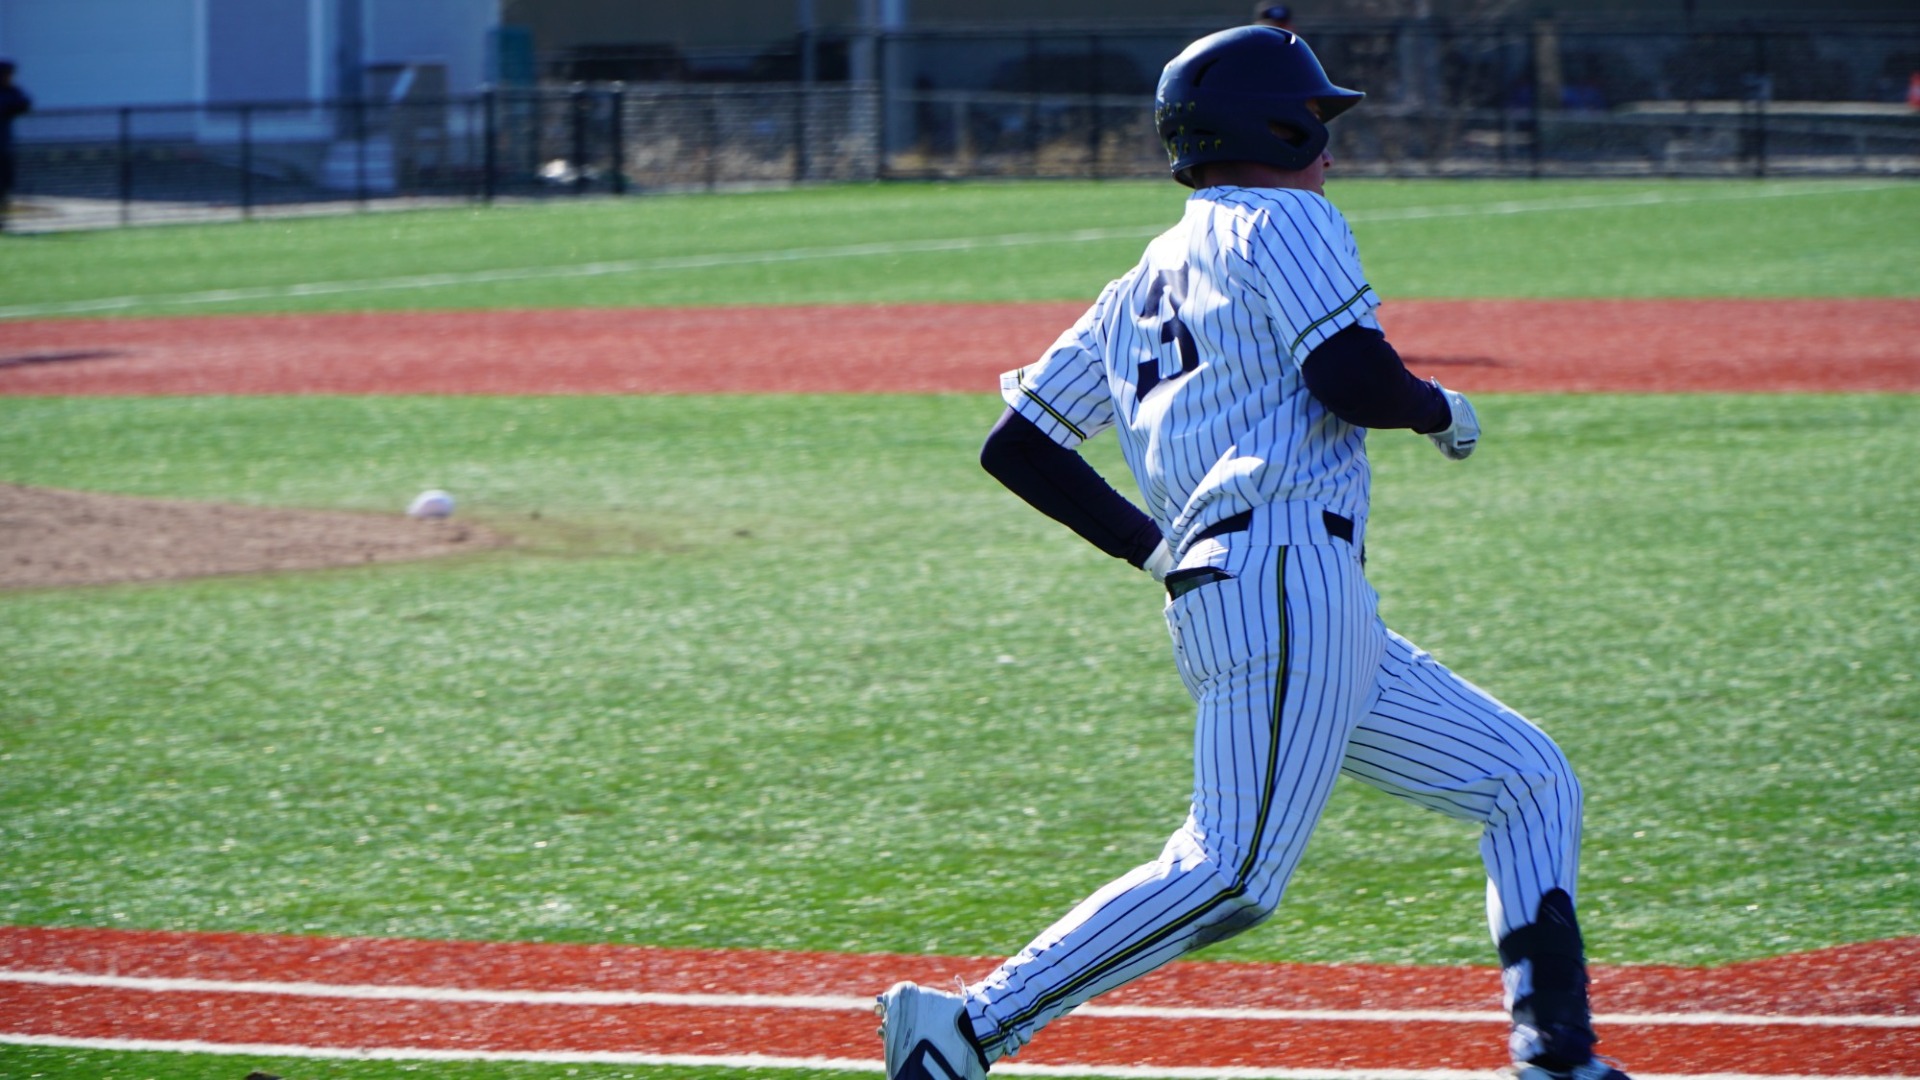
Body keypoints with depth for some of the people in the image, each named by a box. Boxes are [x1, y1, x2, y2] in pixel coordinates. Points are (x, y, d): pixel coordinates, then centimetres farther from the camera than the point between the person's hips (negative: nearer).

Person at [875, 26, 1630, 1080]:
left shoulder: (1142, 287, 25)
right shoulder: (1281, 222, 1)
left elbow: (1015, 446, 21)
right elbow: (1349, 377, -15)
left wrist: (1157, 549, 22)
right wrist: (1443, 409, 5)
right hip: (1285, 574, -10)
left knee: (1529, 784, 12)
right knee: (1233, 875, -17)